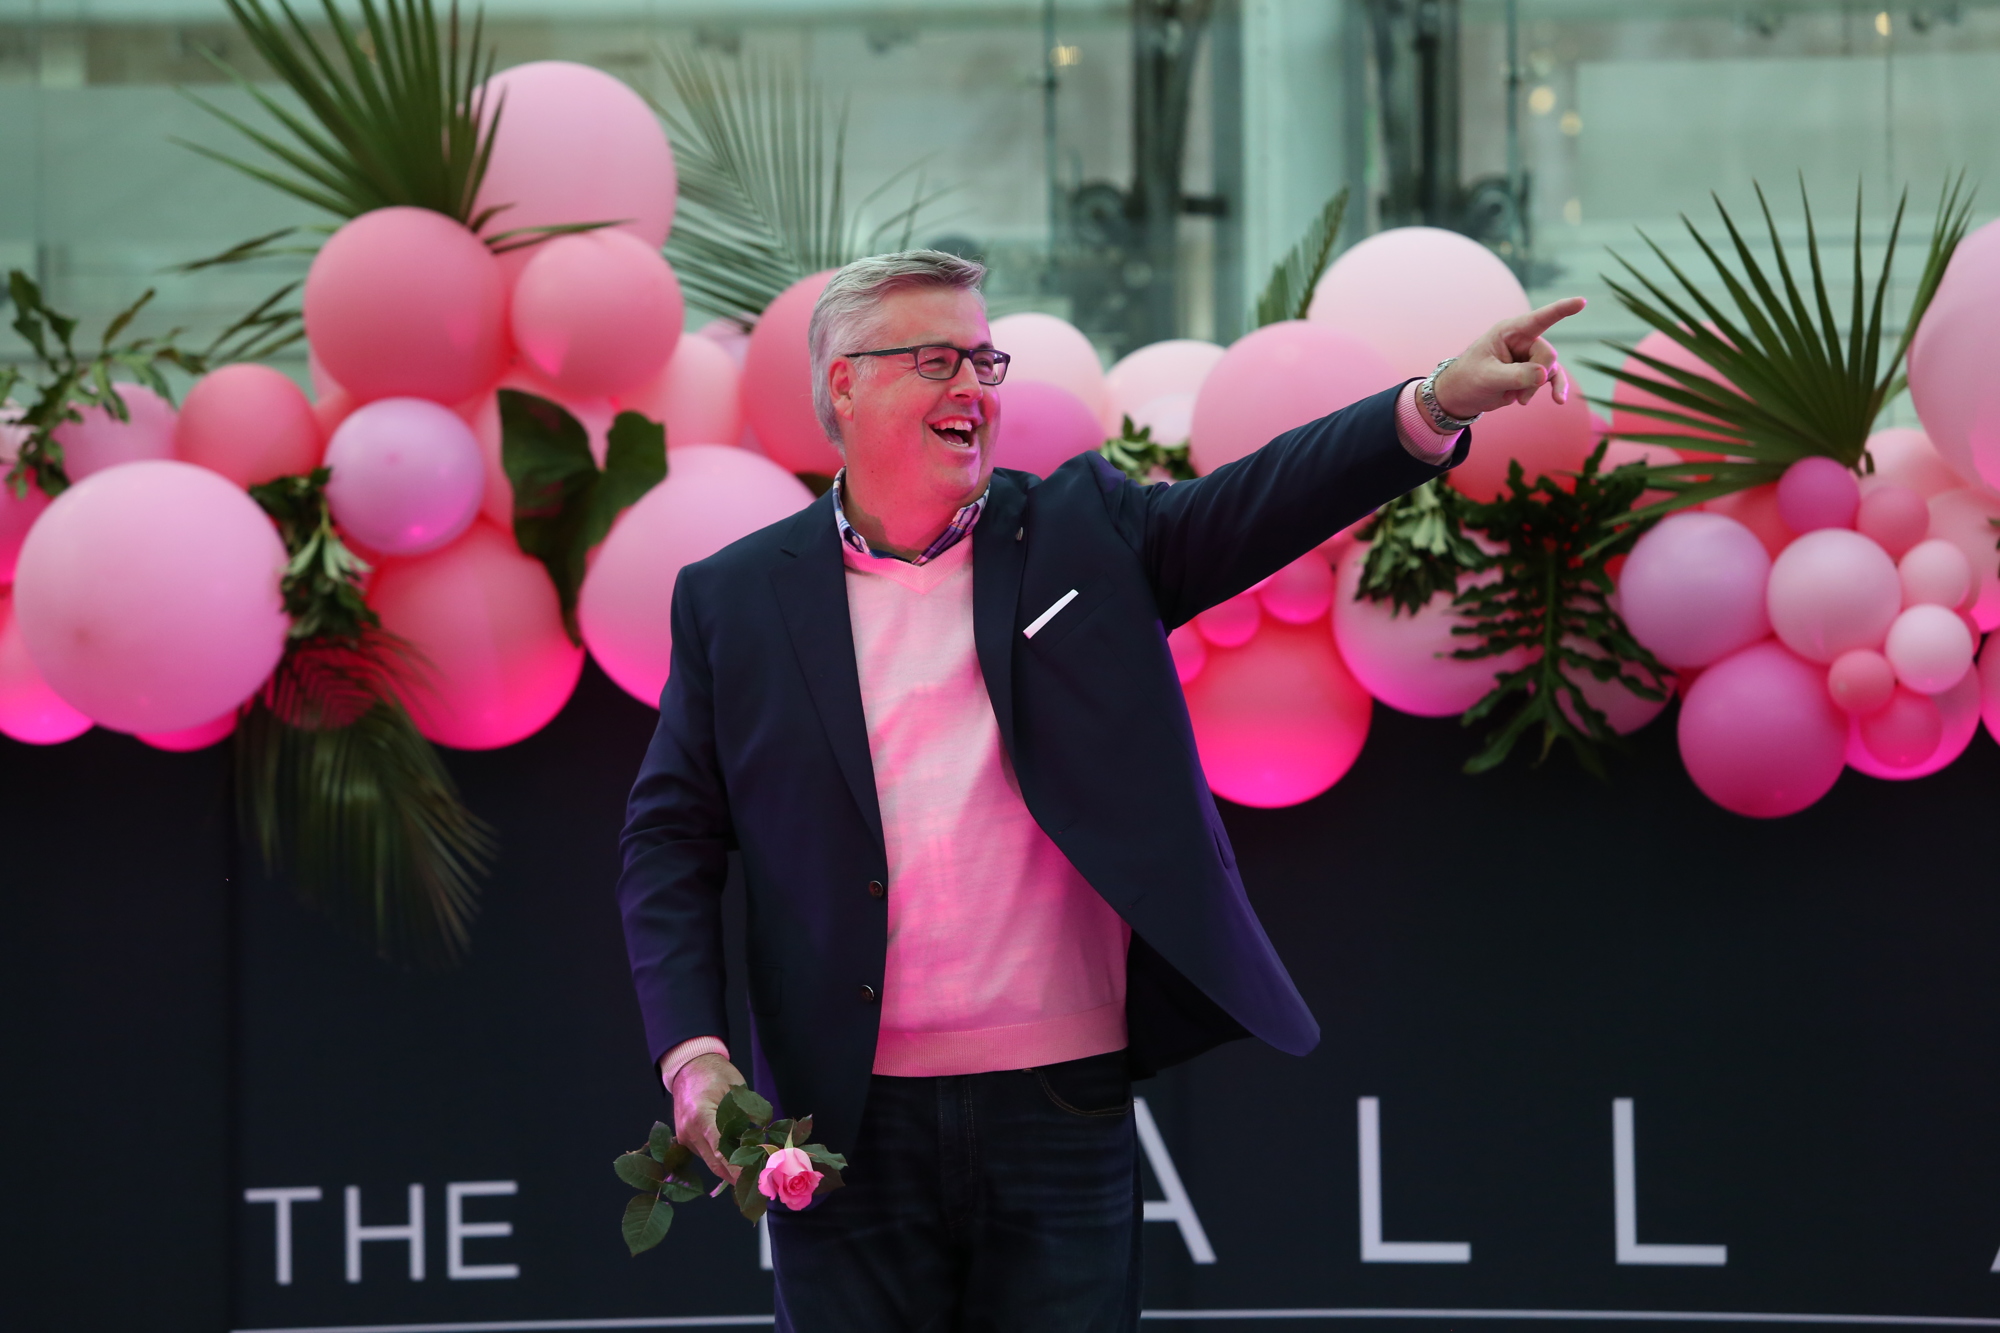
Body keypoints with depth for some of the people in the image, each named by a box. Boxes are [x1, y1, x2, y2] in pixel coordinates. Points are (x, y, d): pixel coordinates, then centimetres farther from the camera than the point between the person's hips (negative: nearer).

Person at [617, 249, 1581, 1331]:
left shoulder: (1082, 532, 8)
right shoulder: (733, 600, 5)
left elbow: (1260, 502, -5)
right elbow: (670, 845, 6)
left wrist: (1443, 401, -21)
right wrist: (694, 1057, -6)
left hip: (1063, 1114, 1)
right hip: (851, 1123, -1)